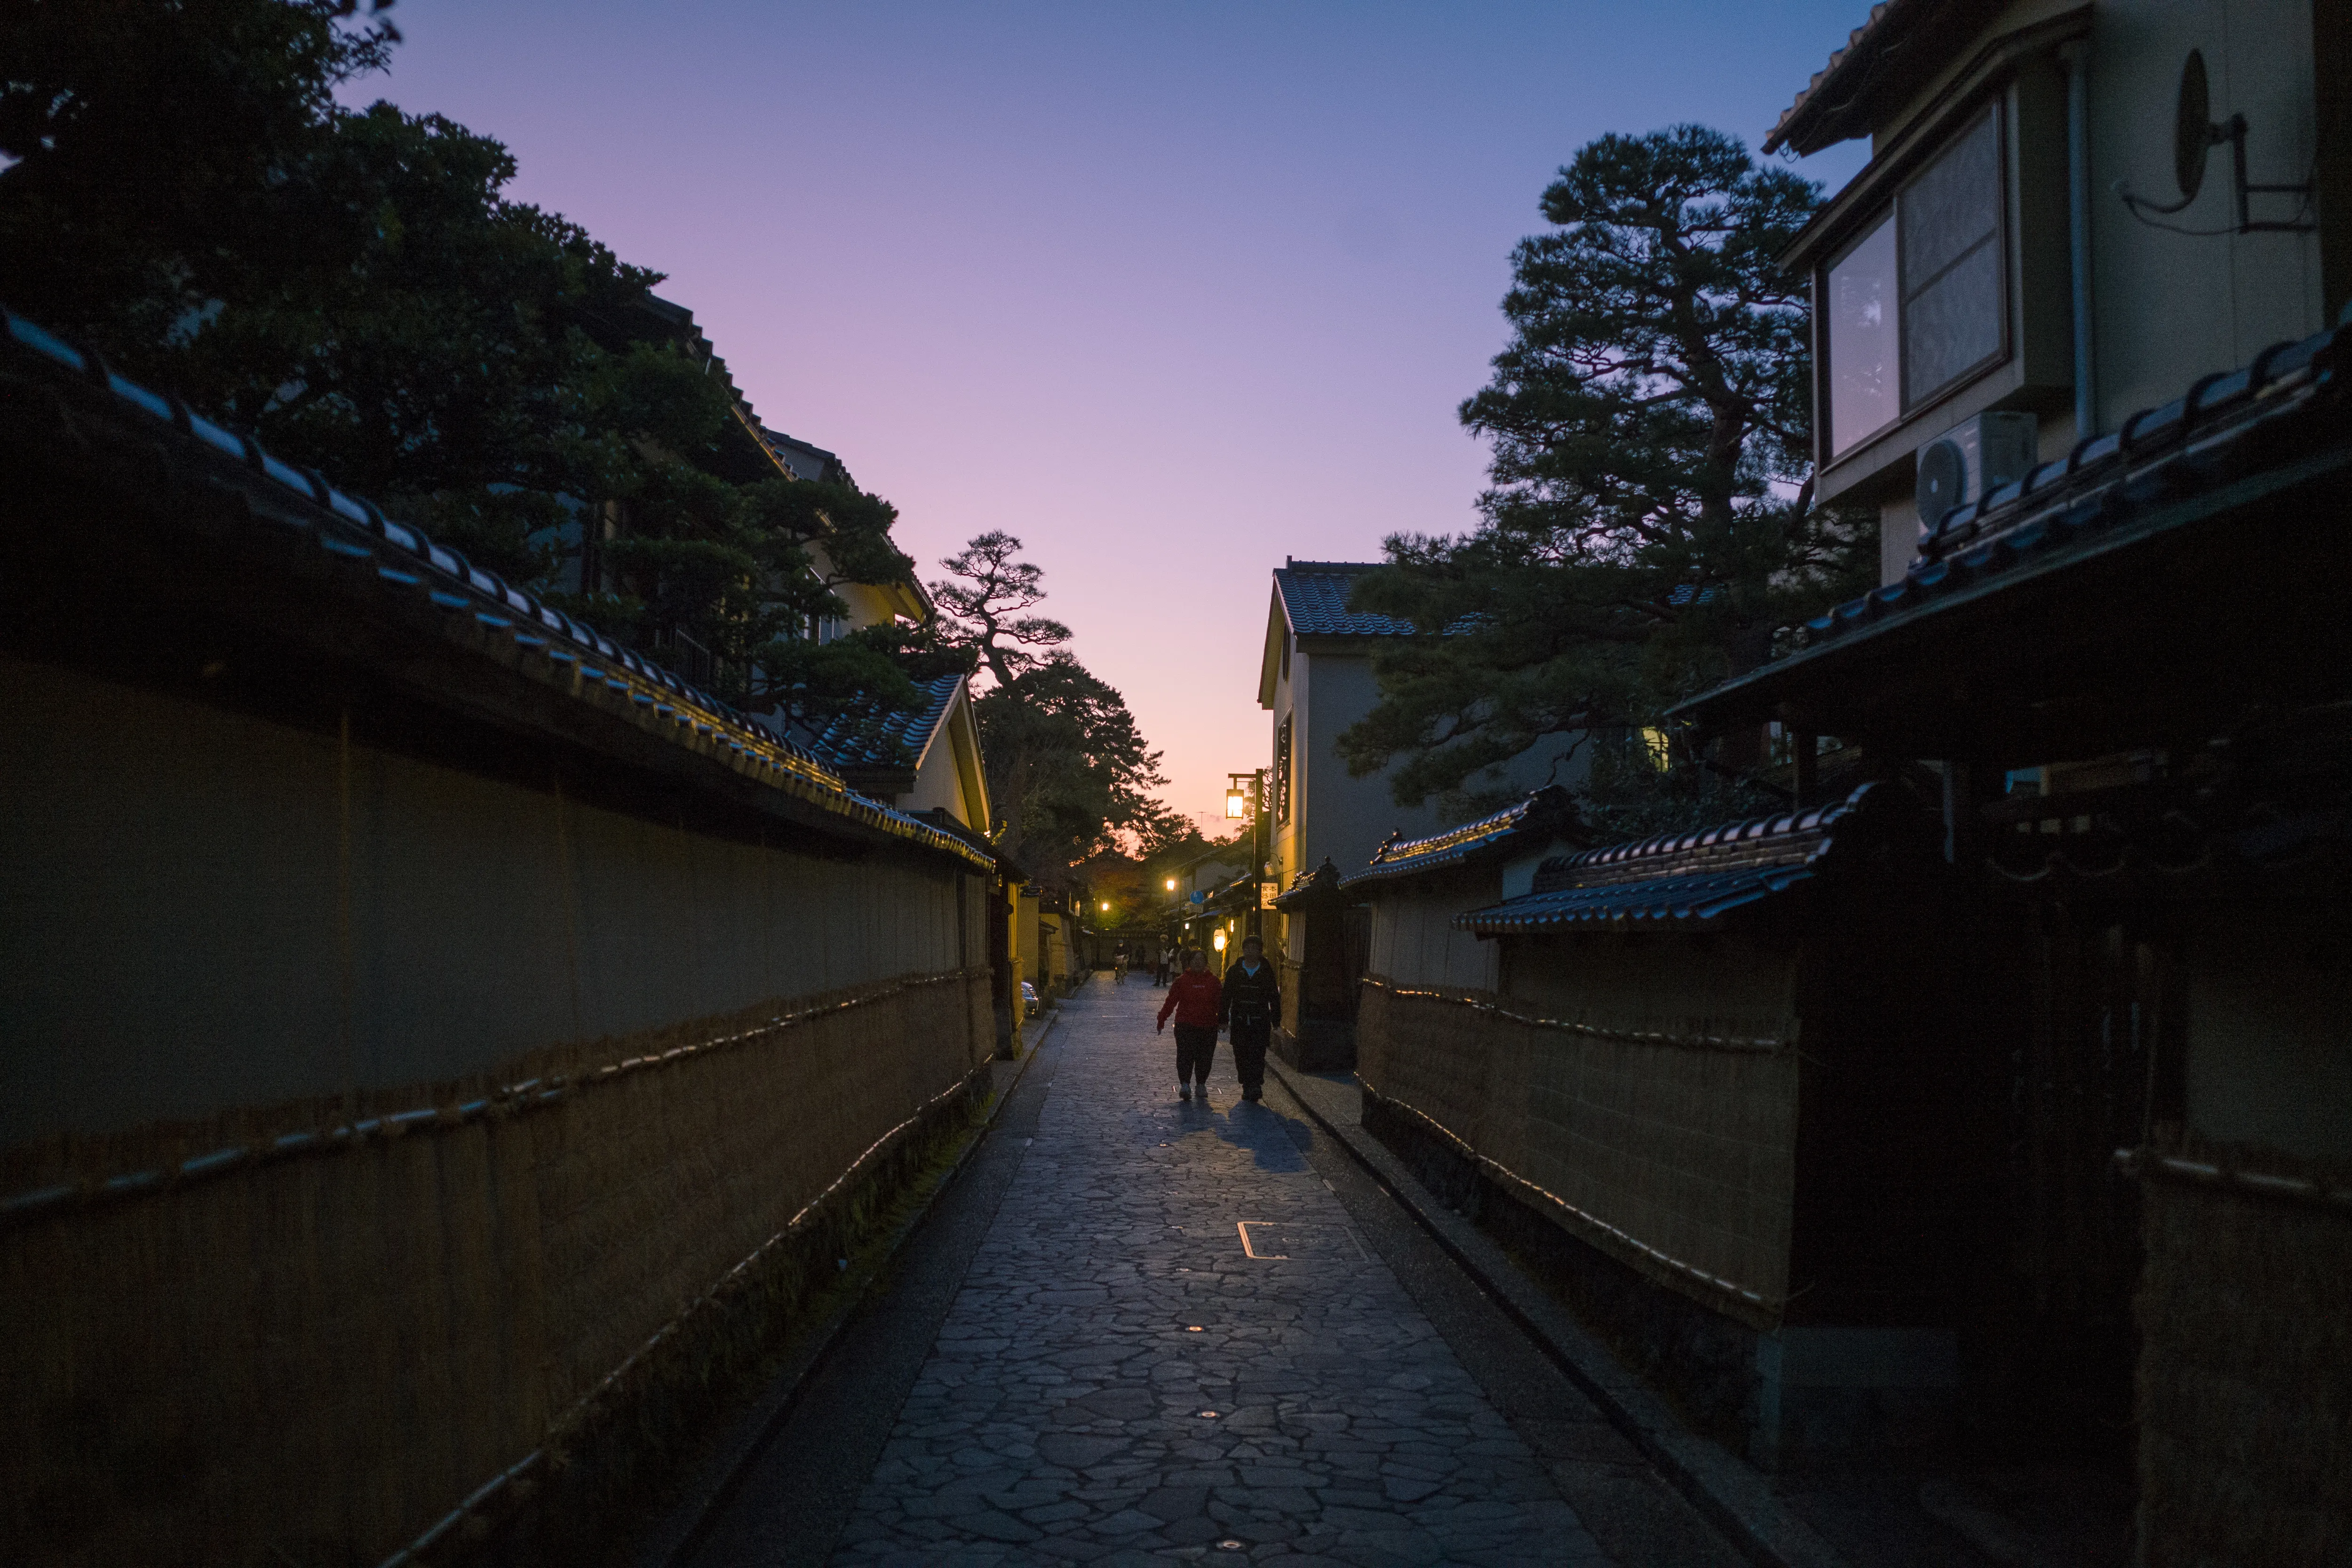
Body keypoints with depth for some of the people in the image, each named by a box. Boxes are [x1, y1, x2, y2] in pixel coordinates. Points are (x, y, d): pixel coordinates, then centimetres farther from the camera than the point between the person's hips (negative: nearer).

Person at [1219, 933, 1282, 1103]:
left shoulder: (1267, 972, 3)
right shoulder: (1234, 972, 7)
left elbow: (1274, 998, 7)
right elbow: (1226, 996, 10)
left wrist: (1276, 1021, 4)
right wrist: (1223, 1018, 5)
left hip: (1260, 1022, -2)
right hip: (1239, 1022, 2)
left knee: (1257, 1056, -12)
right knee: (1241, 1056, 5)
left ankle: (1255, 1085, -15)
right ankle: (1248, 1086, 16)